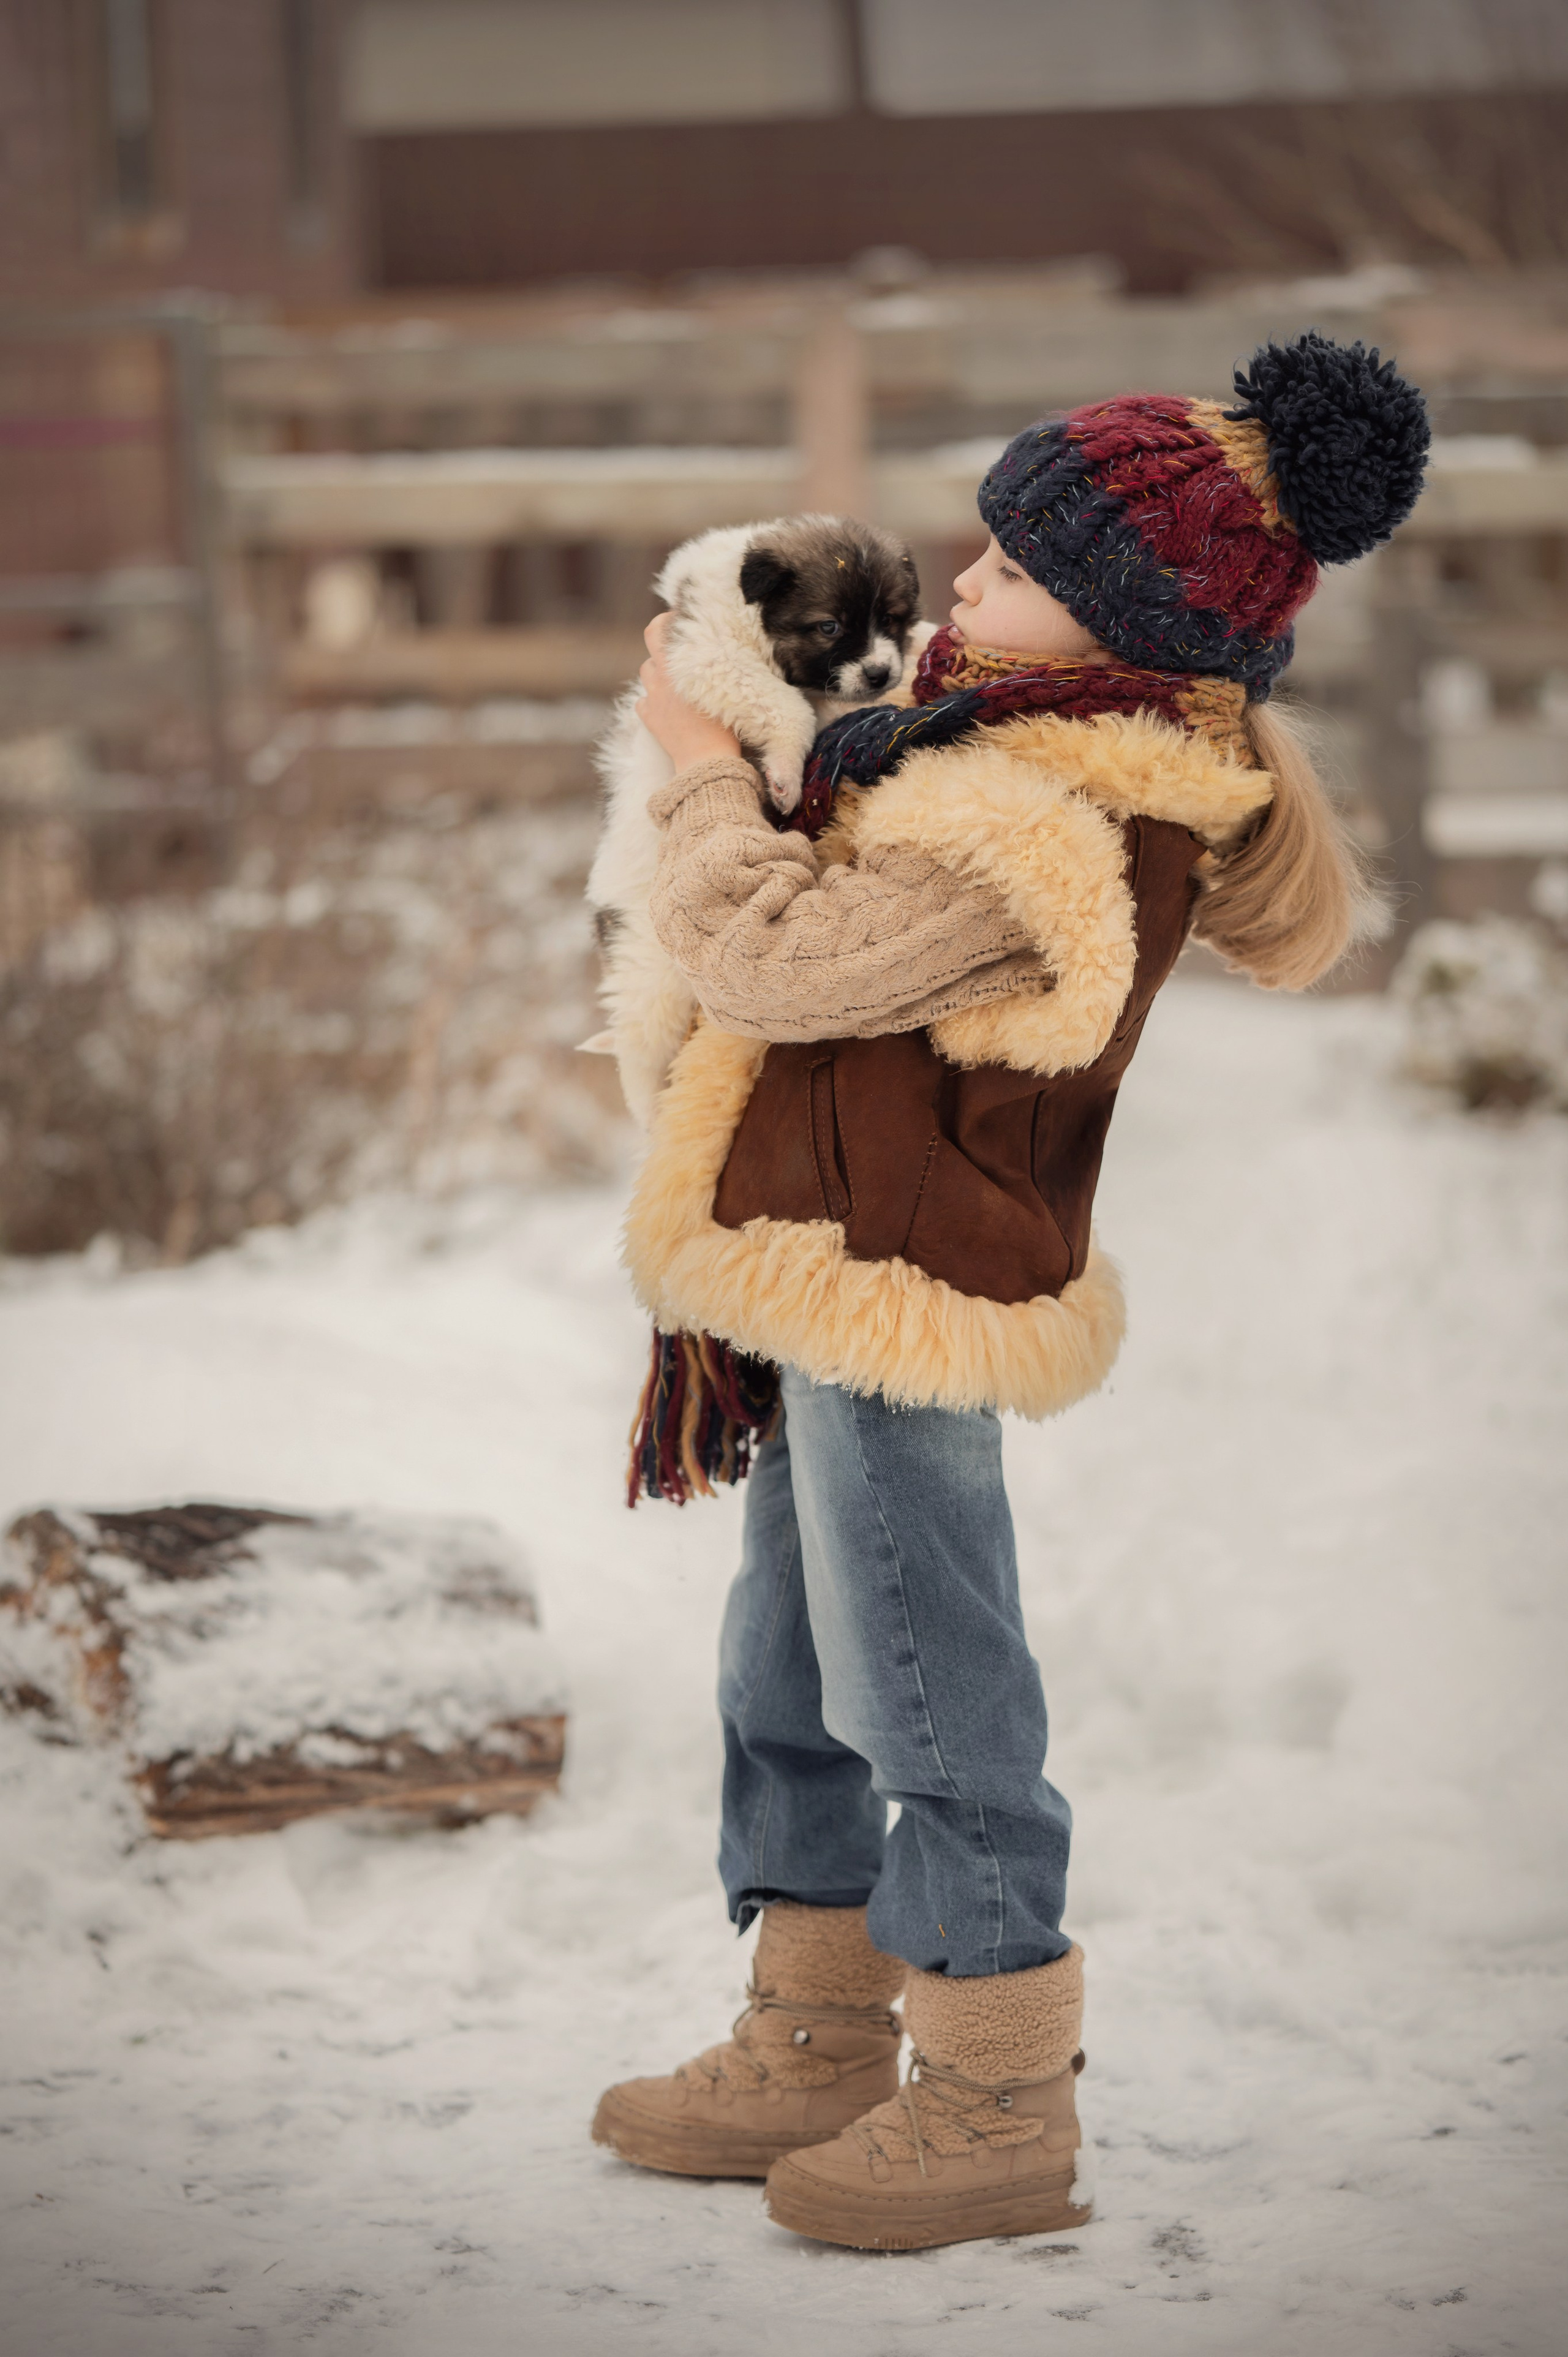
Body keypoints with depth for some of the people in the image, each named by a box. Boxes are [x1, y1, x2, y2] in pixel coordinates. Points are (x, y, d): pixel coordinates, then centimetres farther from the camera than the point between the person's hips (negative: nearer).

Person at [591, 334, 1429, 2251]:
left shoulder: (1024, 836, -26)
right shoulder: (1181, 780, 5)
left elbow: (773, 955, -25)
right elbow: (1303, 920, 24)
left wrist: (699, 764, -10)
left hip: (898, 1297, -11)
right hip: (844, 1292, 11)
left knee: (929, 1697, -1)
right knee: (793, 1677, 19)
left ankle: (1000, 2110, 9)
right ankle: (816, 2048, 31)